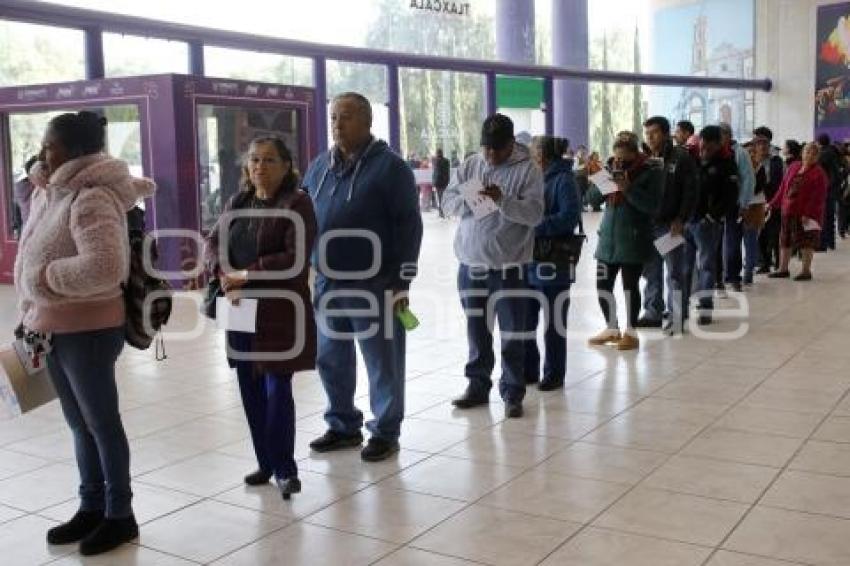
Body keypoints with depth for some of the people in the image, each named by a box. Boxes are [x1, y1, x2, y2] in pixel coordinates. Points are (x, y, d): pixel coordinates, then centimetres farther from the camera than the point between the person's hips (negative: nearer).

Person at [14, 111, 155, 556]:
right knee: (79, 423, 18)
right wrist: (30, 316, 16)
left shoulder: (91, 199, -19)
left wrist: (48, 277, -20)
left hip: (88, 331, -9)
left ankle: (119, 515, 20)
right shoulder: (49, 193, 9)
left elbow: (104, 267, -33)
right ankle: (92, 508, 33)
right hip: (54, 329, 9)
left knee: (101, 422, 4)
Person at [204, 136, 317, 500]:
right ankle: (266, 462, 25)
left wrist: (247, 273, -18)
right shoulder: (237, 203, 13)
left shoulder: (297, 204, -8)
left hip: (280, 310, -6)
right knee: (251, 390, 11)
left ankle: (284, 469, 9)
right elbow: (213, 242, 10)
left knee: (277, 390, -3)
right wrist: (224, 274, -10)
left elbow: (296, 257, -17)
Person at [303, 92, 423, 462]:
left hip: (374, 284, -6)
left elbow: (409, 224, -10)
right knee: (330, 360, 14)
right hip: (326, 283, 6)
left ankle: (385, 432, 17)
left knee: (382, 363, 4)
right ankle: (343, 425, 30)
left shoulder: (389, 166, -7)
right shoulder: (319, 166, 11)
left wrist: (401, 282, -14)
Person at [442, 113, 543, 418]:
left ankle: (512, 393, 13)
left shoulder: (528, 170, -6)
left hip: (508, 266, -4)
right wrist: (468, 199, -16)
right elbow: (448, 201, 5)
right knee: (477, 331, 15)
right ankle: (478, 385, 29)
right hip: (471, 263, 4)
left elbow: (534, 214, -15)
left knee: (512, 334, 2)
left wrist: (502, 200, -29)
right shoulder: (470, 166, 7)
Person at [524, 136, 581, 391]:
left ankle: (554, 375, 16)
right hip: (529, 262, 8)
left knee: (553, 325, 4)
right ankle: (528, 370, 24)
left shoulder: (563, 179, -10)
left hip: (552, 266, -8)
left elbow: (570, 216, -20)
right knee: (525, 321, 12)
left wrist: (537, 228, -22)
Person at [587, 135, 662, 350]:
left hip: (633, 241, -6)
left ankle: (631, 333, 11)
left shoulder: (651, 172, -5)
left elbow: (651, 206, -13)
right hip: (608, 238, 6)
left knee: (630, 286, 0)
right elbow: (593, 198, 10)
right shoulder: (611, 168, 11)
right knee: (603, 285, 9)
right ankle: (611, 328, 25)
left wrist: (629, 188, -21)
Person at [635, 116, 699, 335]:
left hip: (670, 225, -5)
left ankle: (676, 316, 6)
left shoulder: (681, 157, -3)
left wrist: (680, 219, -15)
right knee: (651, 272, 10)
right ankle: (653, 313, 19)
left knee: (674, 273, 1)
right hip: (647, 224, 5)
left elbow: (691, 191, -8)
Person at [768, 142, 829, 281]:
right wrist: (773, 204, 11)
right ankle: (783, 269, 23)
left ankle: (806, 271, 12)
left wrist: (808, 213, -21)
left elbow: (818, 197, -14)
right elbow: (783, 187, 14)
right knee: (784, 241, 12)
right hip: (788, 212, 6)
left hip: (805, 214, -6)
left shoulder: (819, 173, -8)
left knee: (806, 242, 2)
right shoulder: (793, 167, 9)